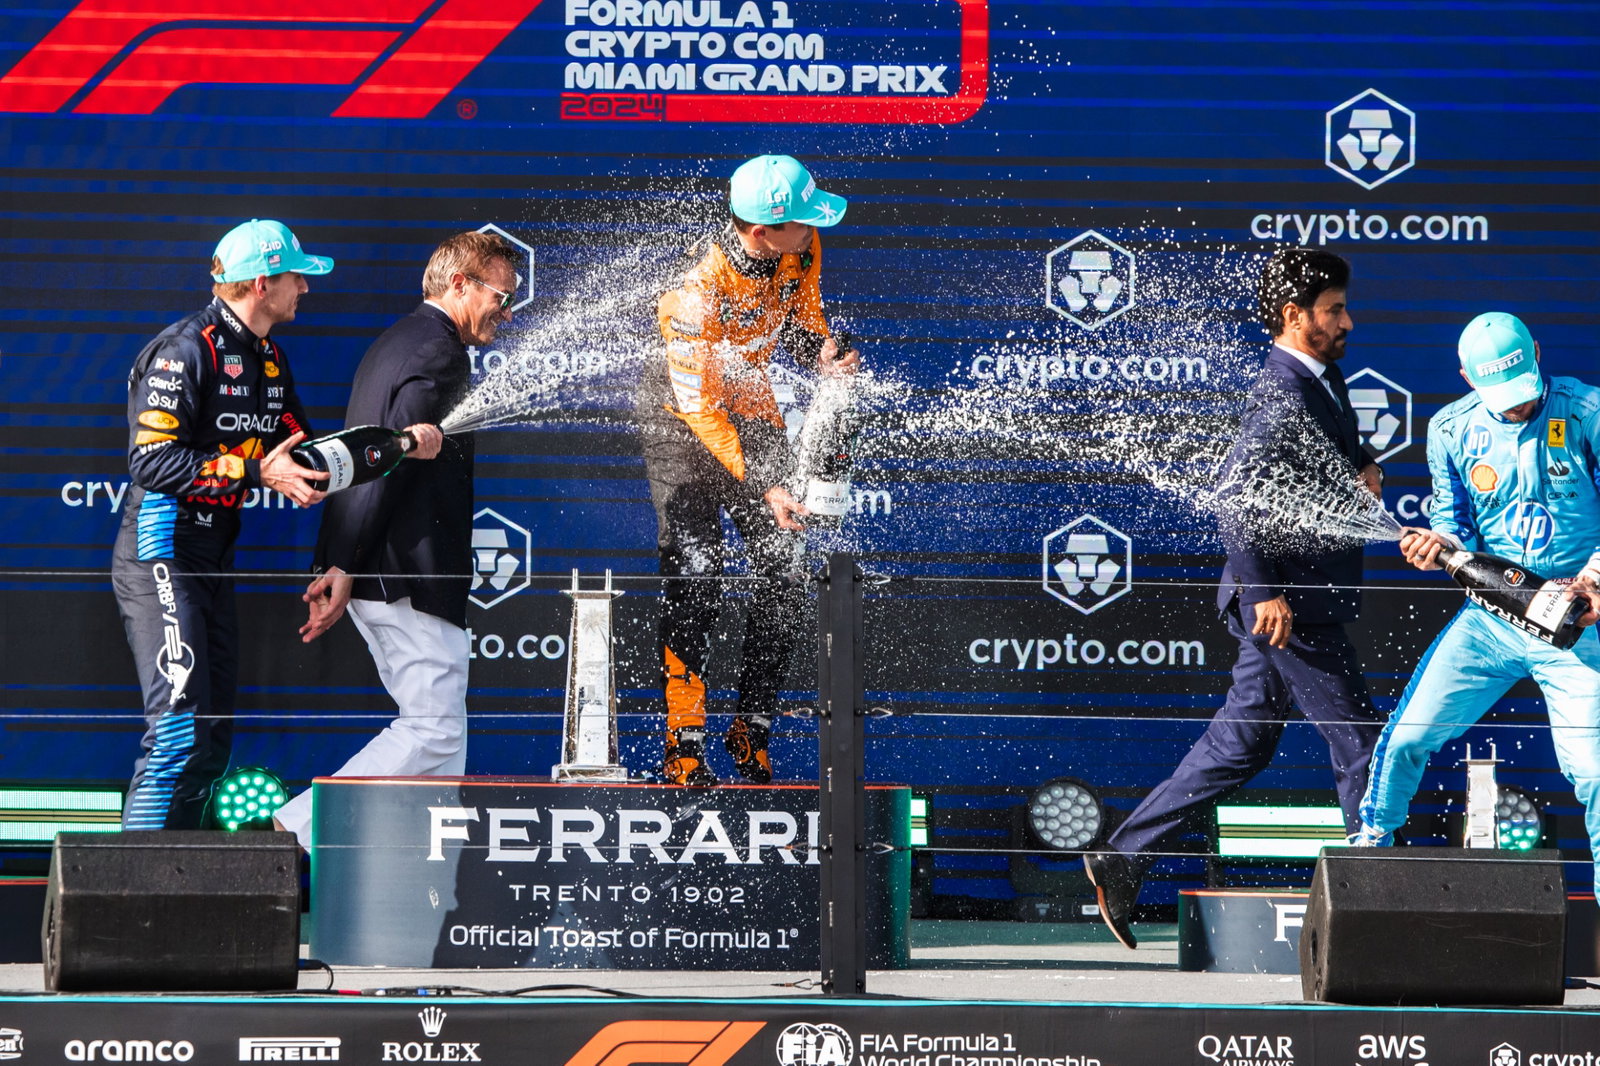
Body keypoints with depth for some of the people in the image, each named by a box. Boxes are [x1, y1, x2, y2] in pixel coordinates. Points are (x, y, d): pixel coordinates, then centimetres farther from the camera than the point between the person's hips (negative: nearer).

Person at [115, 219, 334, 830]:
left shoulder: (268, 360, 14)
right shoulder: (186, 350, -15)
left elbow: (295, 446, 14)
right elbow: (153, 460, -22)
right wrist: (257, 472, -24)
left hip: (214, 560, 10)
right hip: (161, 555, -10)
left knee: (213, 740, 10)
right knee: (180, 730, -17)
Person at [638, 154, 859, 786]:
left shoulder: (800, 249, -15)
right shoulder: (699, 292, -33)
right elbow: (698, 405, -27)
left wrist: (821, 354, -18)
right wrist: (760, 487, -30)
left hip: (752, 407, 6)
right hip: (682, 417, -6)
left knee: (783, 579, 1)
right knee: (694, 579, -15)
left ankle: (751, 736, 13)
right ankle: (683, 753, -11)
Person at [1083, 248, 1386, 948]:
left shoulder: (1323, 379, 13)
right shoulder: (1283, 395, -18)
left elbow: (1338, 449, 31)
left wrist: (1363, 466, 7)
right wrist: (1264, 591, -25)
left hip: (1292, 599, 10)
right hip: (1289, 606, -10)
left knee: (1239, 744, 13)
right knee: (1358, 742, -3)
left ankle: (1122, 859, 15)